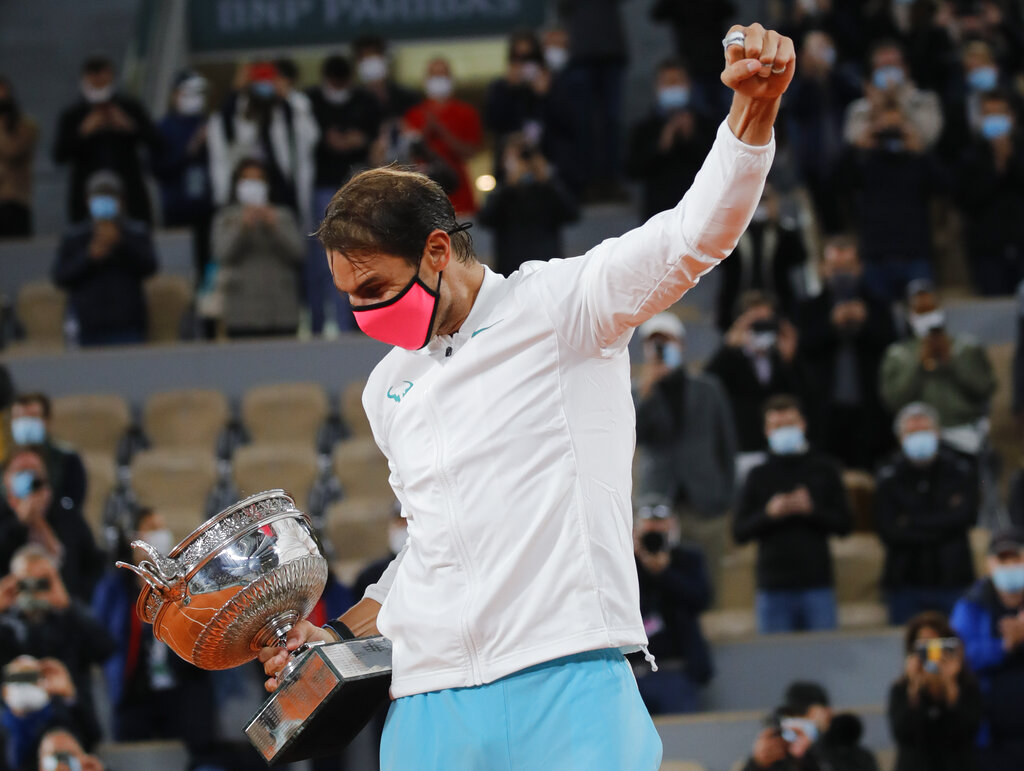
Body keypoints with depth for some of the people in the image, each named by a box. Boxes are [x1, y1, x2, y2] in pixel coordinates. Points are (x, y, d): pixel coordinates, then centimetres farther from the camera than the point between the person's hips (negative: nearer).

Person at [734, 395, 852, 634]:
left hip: (817, 584, 0)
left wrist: (812, 510, -11)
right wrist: (768, 514, -12)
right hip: (773, 587, 0)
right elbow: (739, 532, 4)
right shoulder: (759, 476, 10)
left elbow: (844, 524, 5)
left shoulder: (823, 469, 10)